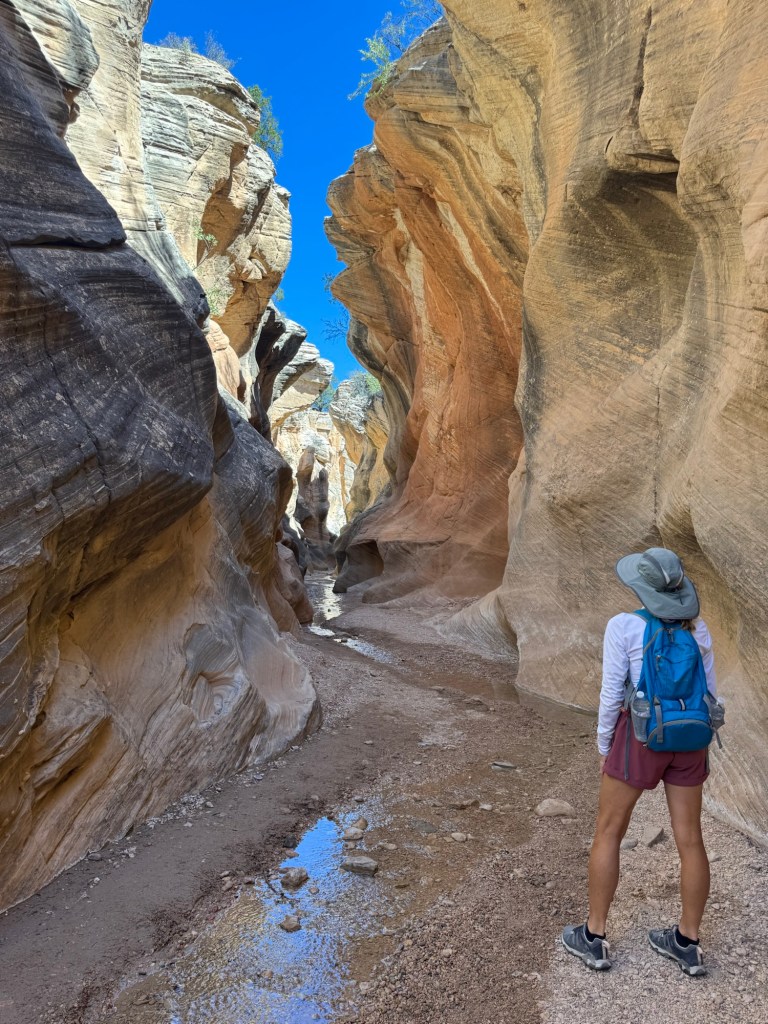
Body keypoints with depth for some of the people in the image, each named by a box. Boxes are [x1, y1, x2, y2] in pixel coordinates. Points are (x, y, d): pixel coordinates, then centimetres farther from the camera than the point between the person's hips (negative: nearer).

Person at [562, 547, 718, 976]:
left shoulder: (623, 626, -14)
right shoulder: (698, 628, 2)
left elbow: (612, 694, -13)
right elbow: (708, 693, 6)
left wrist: (604, 748, 0)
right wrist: (699, 747, 17)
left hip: (640, 737, -5)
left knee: (608, 832, 10)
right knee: (689, 839, 15)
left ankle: (594, 938, 17)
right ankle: (688, 943, 27)